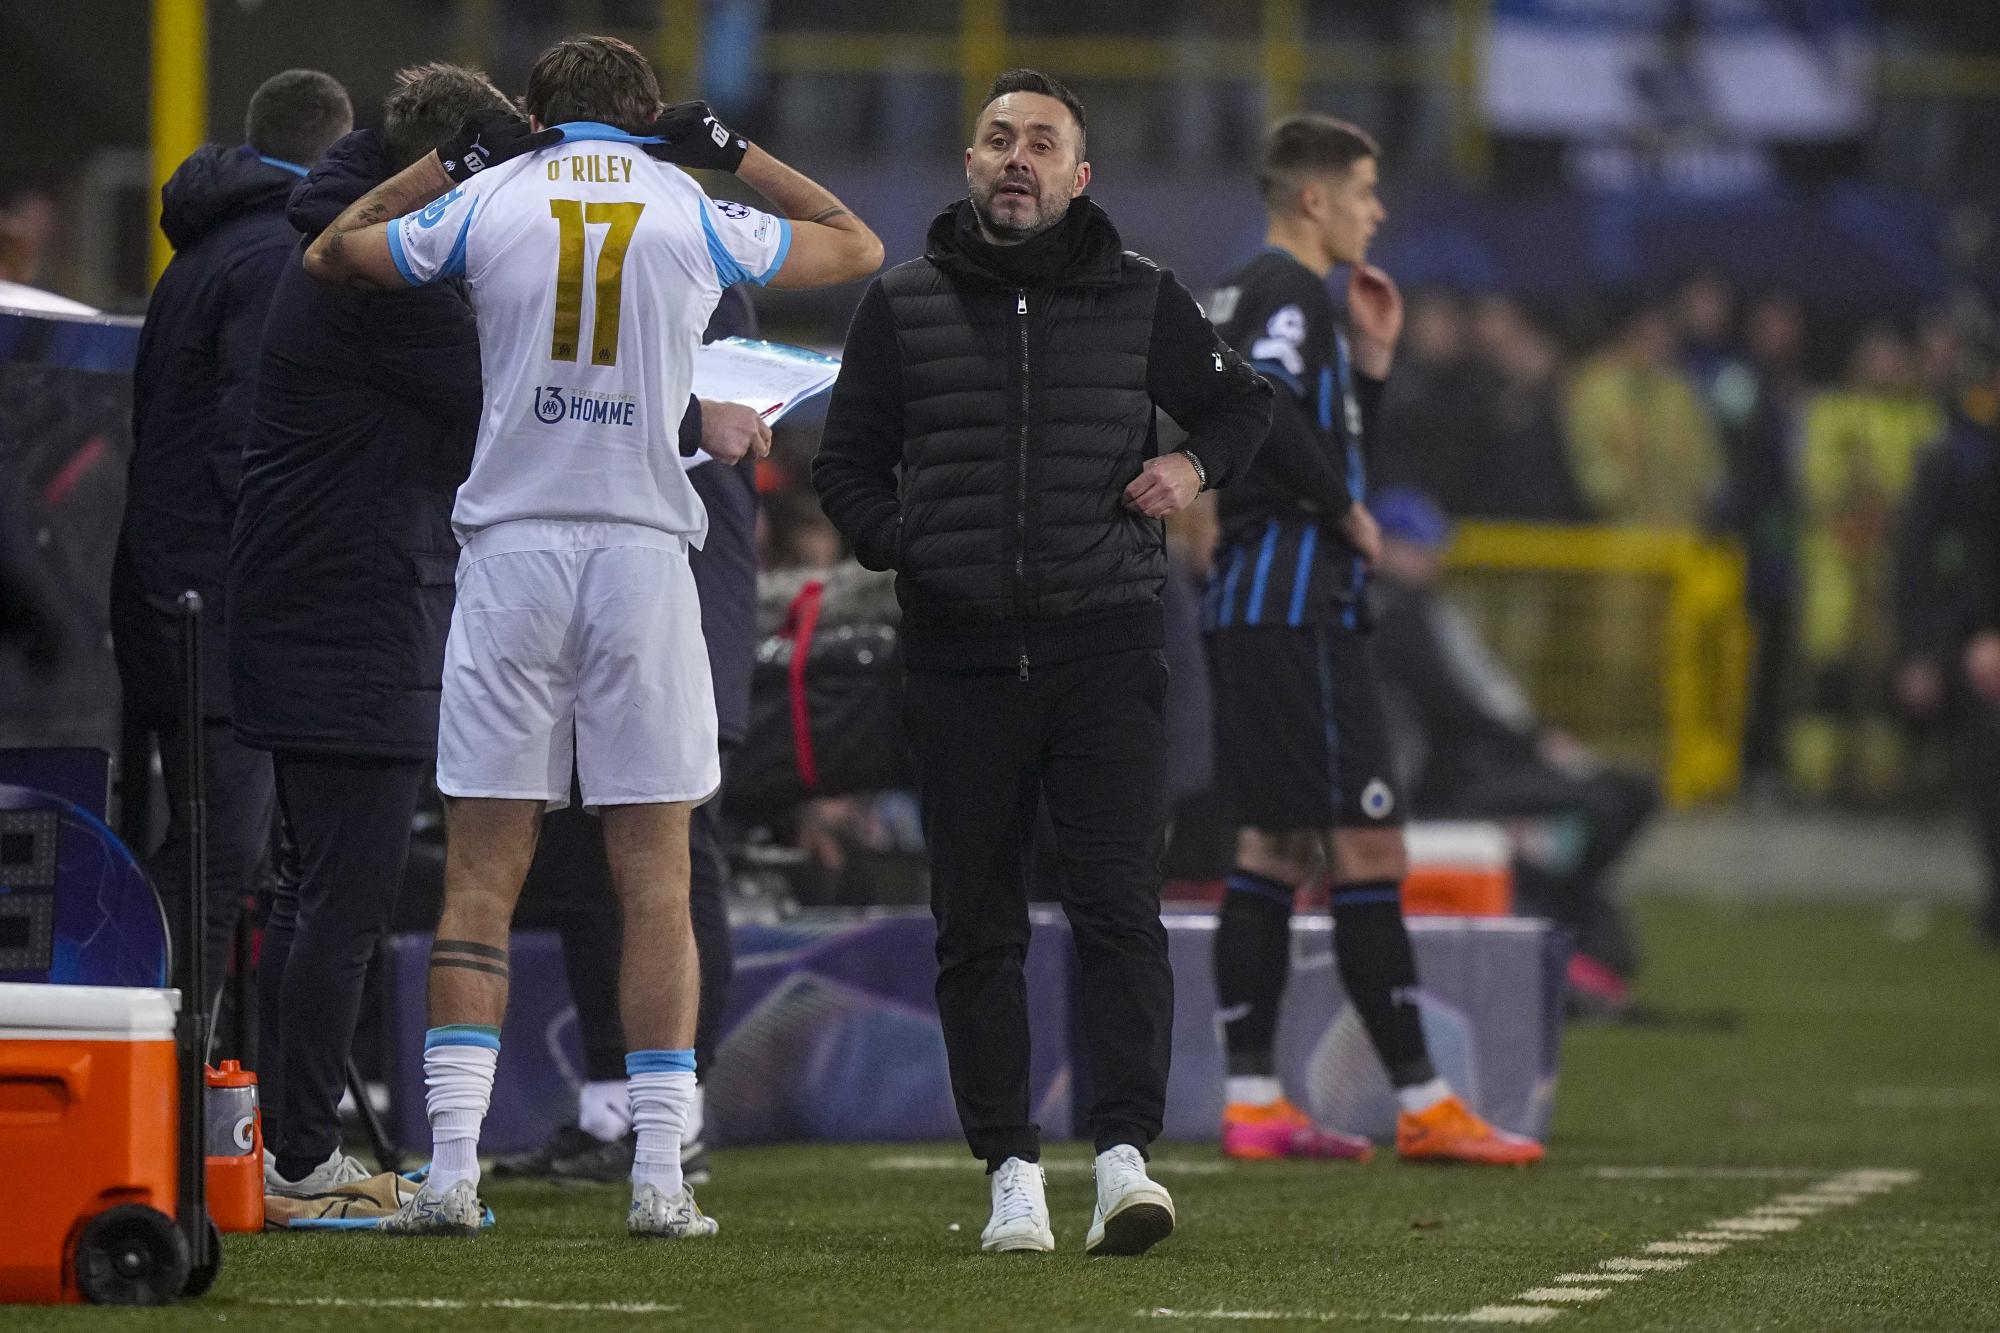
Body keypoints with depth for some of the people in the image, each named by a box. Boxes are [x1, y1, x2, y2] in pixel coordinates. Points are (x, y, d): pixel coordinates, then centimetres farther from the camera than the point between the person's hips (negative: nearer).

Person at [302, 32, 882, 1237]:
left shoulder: (486, 206, 3)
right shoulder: (698, 220, 4)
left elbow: (330, 255, 22)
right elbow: (859, 248, 23)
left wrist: (453, 158, 28)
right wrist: (733, 151, 27)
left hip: (511, 548, 0)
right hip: (644, 550, 0)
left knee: (483, 876, 2)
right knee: (655, 877, 3)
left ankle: (452, 1169, -5)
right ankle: (660, 1175, -2)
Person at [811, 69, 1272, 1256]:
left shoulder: (1138, 300, 7)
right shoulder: (905, 306, 8)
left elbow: (1241, 399, 21)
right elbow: (848, 464, 16)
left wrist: (1196, 466, 1)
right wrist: (901, 544, -3)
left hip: (1104, 649, -1)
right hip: (961, 656, 1)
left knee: (1120, 909, -11)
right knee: (979, 927, 3)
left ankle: (1126, 1154, -14)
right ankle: (1013, 1170, 9)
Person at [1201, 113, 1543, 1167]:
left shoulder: (1244, 293, 21)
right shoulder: (1289, 293, -10)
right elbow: (1266, 407, -29)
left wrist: (1371, 357, 16)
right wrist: (1345, 511, -17)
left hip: (1250, 607, 11)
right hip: (1298, 610, -11)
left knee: (1275, 851, 11)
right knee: (1368, 852, -9)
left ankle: (1252, 1101, 10)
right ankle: (1422, 1107, -9)